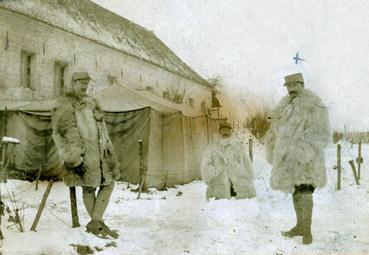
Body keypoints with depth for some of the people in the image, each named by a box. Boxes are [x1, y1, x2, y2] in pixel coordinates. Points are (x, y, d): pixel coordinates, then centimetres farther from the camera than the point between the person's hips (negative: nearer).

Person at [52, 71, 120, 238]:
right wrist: (72, 157, -19)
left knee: (108, 184, 5)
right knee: (89, 187, 0)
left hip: (100, 152, 8)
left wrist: (108, 150, 21)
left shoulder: (90, 102, 20)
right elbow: (61, 133, -12)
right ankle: (97, 223, 11)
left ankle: (96, 223, 9)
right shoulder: (63, 105, -3)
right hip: (82, 154, -8)